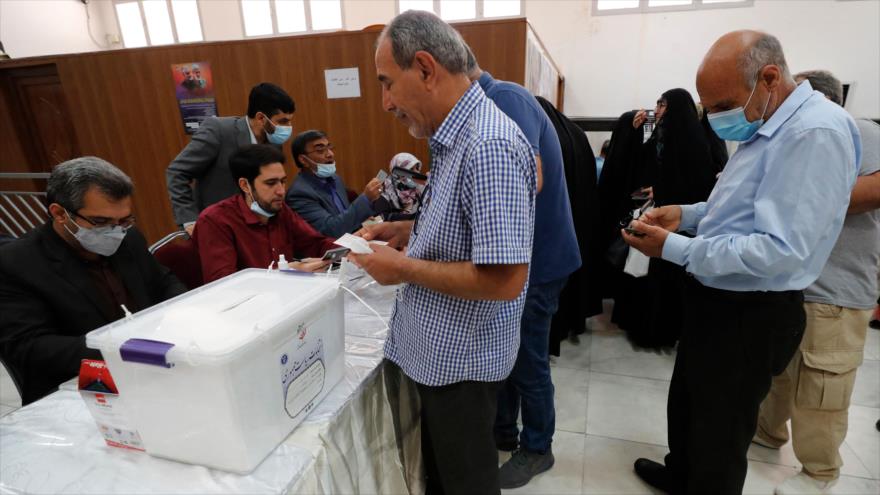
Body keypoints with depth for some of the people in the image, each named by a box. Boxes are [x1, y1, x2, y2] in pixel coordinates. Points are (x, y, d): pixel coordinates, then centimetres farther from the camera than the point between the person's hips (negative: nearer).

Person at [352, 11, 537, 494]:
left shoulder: (489, 146, -27)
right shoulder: (456, 136, 4)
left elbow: (505, 279, -31)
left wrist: (404, 268, -21)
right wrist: (407, 230, 3)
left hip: (462, 356, -9)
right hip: (440, 348, 9)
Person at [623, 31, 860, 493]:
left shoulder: (816, 132, -24)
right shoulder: (766, 126, 8)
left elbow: (781, 249, -30)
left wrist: (674, 248, -29)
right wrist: (687, 213, 2)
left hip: (749, 315, -10)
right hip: (717, 299, 10)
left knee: (719, 435, 12)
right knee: (686, 406, 28)